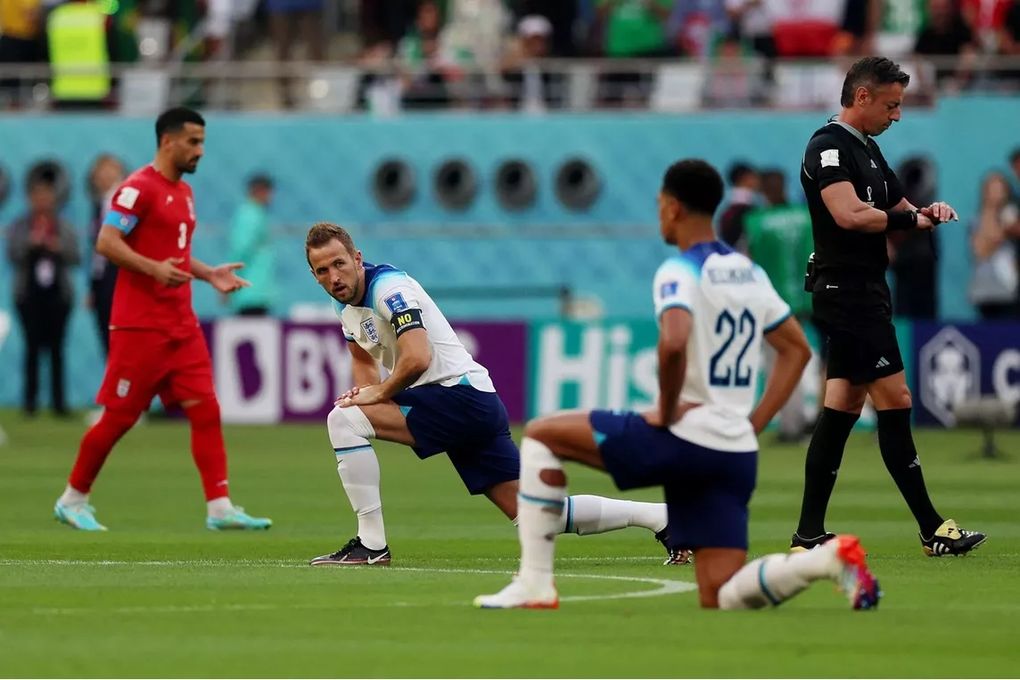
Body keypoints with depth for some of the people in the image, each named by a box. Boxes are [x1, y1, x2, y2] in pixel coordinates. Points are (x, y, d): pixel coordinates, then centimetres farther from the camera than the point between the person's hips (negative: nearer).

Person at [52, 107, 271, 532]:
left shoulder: (183, 192, 17)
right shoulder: (139, 188, -10)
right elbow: (106, 242, -18)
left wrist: (209, 274, 11)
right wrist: (153, 268, -29)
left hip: (182, 326, 8)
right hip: (140, 326, -8)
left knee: (205, 409, -4)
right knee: (119, 416, -1)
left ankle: (220, 507, -7)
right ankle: (73, 500, 15)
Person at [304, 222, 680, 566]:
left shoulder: (388, 288, -15)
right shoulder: (346, 302, 13)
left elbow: (417, 358, -28)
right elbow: (363, 356, 29)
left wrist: (378, 393, -12)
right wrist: (363, 389, 7)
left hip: (462, 393, -10)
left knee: (344, 420, -19)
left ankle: (371, 545, -17)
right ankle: (659, 517, 9)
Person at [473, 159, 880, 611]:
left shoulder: (679, 272, -9)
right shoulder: (750, 273, 15)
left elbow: (673, 343, -29)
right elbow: (797, 349, 22)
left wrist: (666, 412, -14)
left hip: (684, 438, -7)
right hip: (737, 452, 7)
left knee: (540, 435, 10)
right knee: (721, 599, 7)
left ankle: (534, 585, 3)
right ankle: (830, 558, -17)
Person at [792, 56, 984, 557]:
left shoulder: (867, 150, 20)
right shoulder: (829, 146, -11)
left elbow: (898, 207, 27)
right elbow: (849, 214, -25)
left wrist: (927, 212, 5)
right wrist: (912, 220, -15)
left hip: (865, 291, 10)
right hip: (848, 289, -10)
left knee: (843, 406, 8)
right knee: (894, 401, -9)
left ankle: (809, 535, 8)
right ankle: (932, 529, -7)